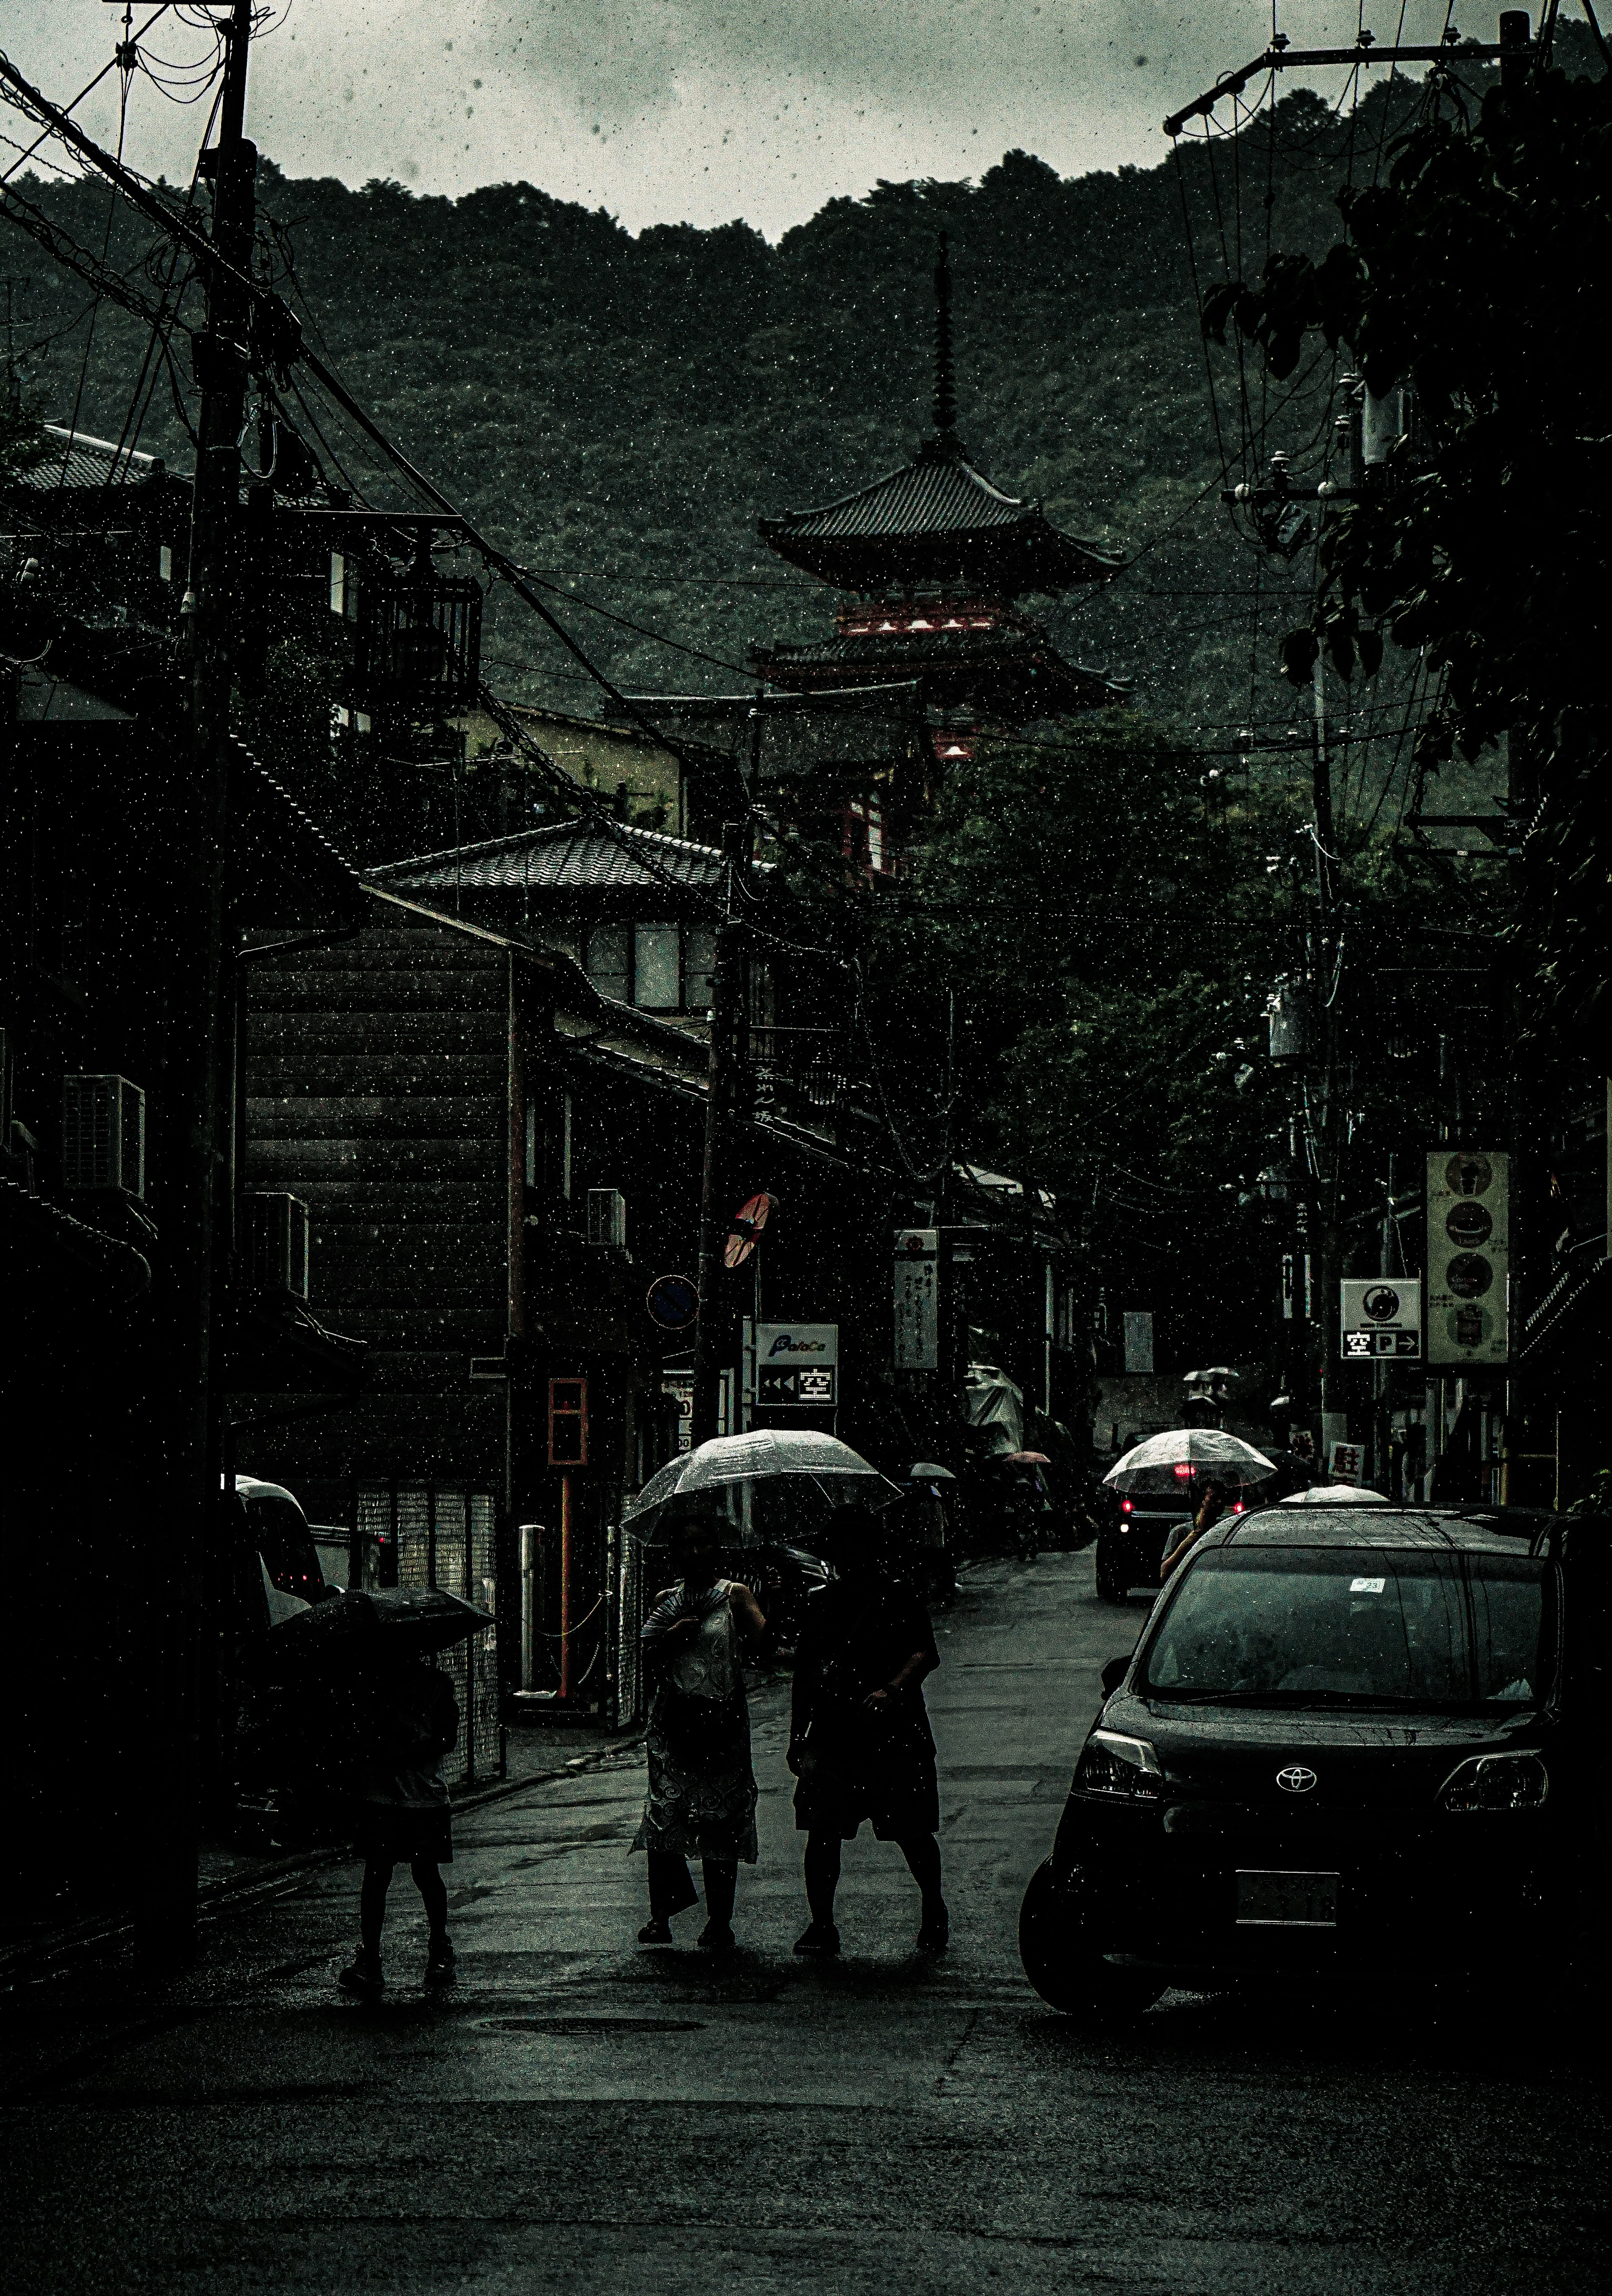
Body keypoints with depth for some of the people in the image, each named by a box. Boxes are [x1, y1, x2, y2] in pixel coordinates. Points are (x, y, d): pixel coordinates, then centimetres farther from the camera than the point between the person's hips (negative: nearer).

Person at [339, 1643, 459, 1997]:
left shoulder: (435, 1682, 4)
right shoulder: (368, 1679, 7)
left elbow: (448, 1739, -3)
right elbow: (356, 1735, 6)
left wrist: (409, 1755, -16)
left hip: (425, 1793, -1)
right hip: (377, 1793, 1)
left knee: (426, 1874, 5)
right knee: (376, 1872, -5)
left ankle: (440, 1952, 21)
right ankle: (368, 1959, -5)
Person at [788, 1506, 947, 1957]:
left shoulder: (900, 1598, 1)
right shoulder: (821, 1603, 15)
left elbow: (926, 1655, -13)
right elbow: (805, 1673, 21)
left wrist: (891, 1690, -30)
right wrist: (797, 1736, 18)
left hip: (896, 1739, -4)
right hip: (831, 1742, 4)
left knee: (912, 1834, 1)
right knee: (822, 1832, -5)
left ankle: (934, 1910, 24)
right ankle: (822, 1925, 3)